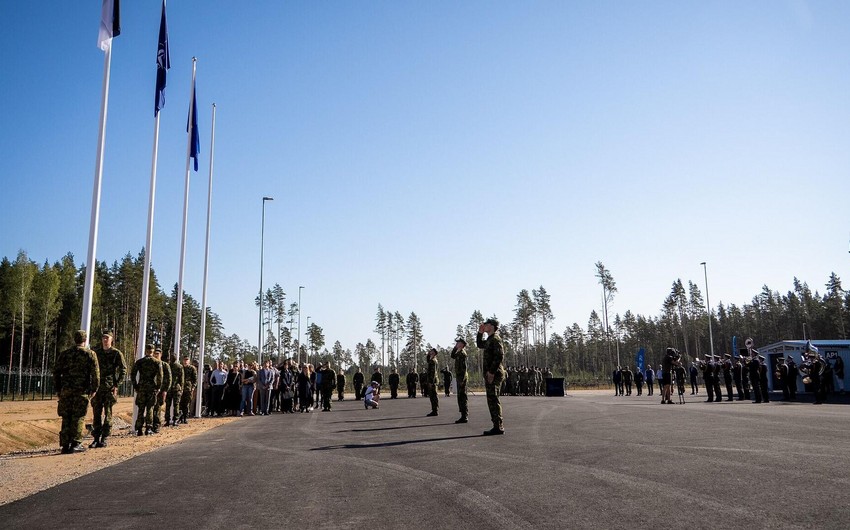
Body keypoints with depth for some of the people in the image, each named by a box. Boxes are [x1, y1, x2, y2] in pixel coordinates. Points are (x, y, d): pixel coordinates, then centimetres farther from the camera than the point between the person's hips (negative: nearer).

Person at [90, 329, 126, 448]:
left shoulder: (116, 353, -1)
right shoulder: (96, 352, 10)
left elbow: (123, 370, -2)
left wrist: (116, 384, -9)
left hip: (109, 388, -4)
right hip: (97, 387, 4)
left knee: (108, 413, 0)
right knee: (96, 413, 5)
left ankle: (104, 438, 4)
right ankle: (96, 438, 11)